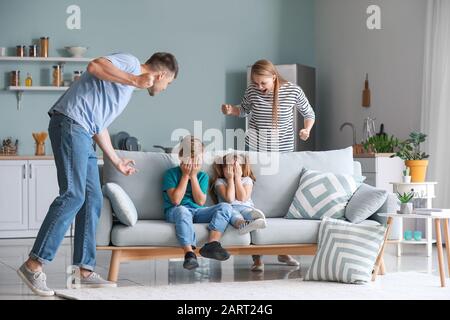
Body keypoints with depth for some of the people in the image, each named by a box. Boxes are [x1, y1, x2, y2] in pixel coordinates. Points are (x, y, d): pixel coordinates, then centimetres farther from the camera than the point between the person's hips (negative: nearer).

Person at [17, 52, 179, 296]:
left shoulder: (128, 86, 28)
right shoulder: (130, 63, 1)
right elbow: (95, 66, -19)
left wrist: (117, 162, 37)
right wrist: (134, 80, -19)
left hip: (83, 133, 11)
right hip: (70, 123, -11)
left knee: (92, 200, 7)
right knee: (72, 195, -17)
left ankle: (84, 271, 8)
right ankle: (34, 265, -18)